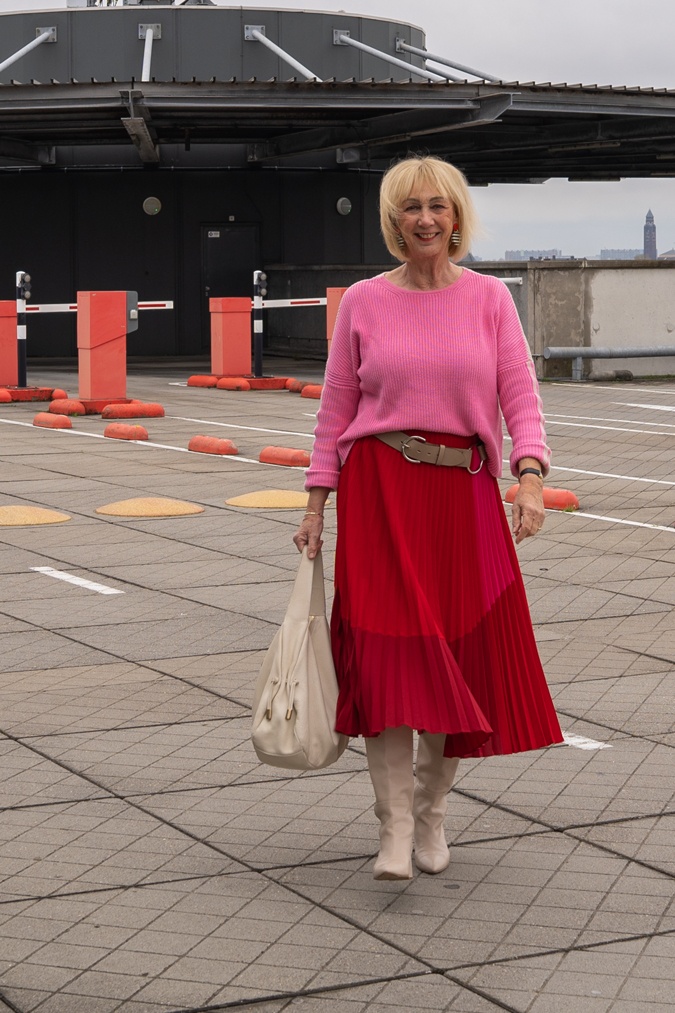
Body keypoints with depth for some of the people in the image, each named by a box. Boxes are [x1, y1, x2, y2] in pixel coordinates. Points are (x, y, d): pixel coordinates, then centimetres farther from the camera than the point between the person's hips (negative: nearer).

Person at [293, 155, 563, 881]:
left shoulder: (490, 299, 6)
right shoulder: (363, 303, 5)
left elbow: (521, 399, 0)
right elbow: (335, 410, 7)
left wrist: (530, 478, -16)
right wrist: (317, 504, 2)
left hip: (463, 494, 2)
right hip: (378, 489, -1)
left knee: (465, 656, 4)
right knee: (386, 652, -11)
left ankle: (431, 811, 24)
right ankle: (394, 832, -8)